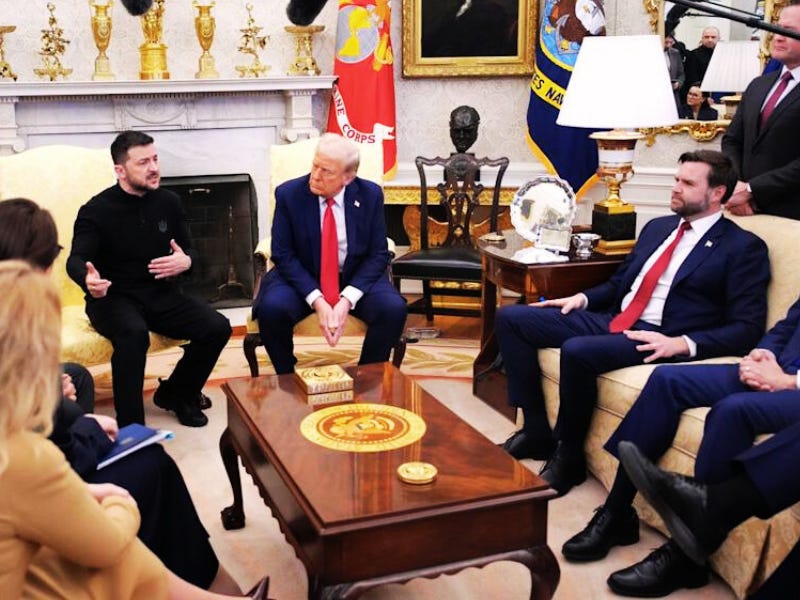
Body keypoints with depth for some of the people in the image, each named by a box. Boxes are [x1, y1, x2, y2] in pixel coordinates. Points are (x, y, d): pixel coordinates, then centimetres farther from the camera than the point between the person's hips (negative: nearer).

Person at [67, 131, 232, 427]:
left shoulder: (168, 202, 5)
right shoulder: (96, 210, -8)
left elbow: (190, 250, 13)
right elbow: (76, 259, -18)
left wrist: (186, 261, -15)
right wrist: (88, 279, -44)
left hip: (161, 295, 5)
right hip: (114, 298, -5)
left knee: (218, 327, -16)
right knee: (134, 333, -39)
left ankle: (175, 394, 9)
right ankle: (130, 427, -27)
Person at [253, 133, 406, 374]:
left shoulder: (370, 195, -8)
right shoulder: (288, 194, -11)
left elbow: (378, 255, -6)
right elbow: (283, 255, -10)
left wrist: (347, 300, -21)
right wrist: (317, 301, -23)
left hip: (356, 278, 1)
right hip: (302, 277, -1)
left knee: (394, 309, -26)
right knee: (271, 308, -31)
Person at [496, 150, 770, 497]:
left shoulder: (743, 248, -2)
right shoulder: (657, 228, 20)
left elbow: (748, 328, -8)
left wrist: (683, 343, -21)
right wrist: (583, 297, 8)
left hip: (657, 340, -8)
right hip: (611, 321, 8)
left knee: (577, 351, -36)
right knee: (511, 318, -4)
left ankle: (569, 457, -12)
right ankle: (536, 430, 0)